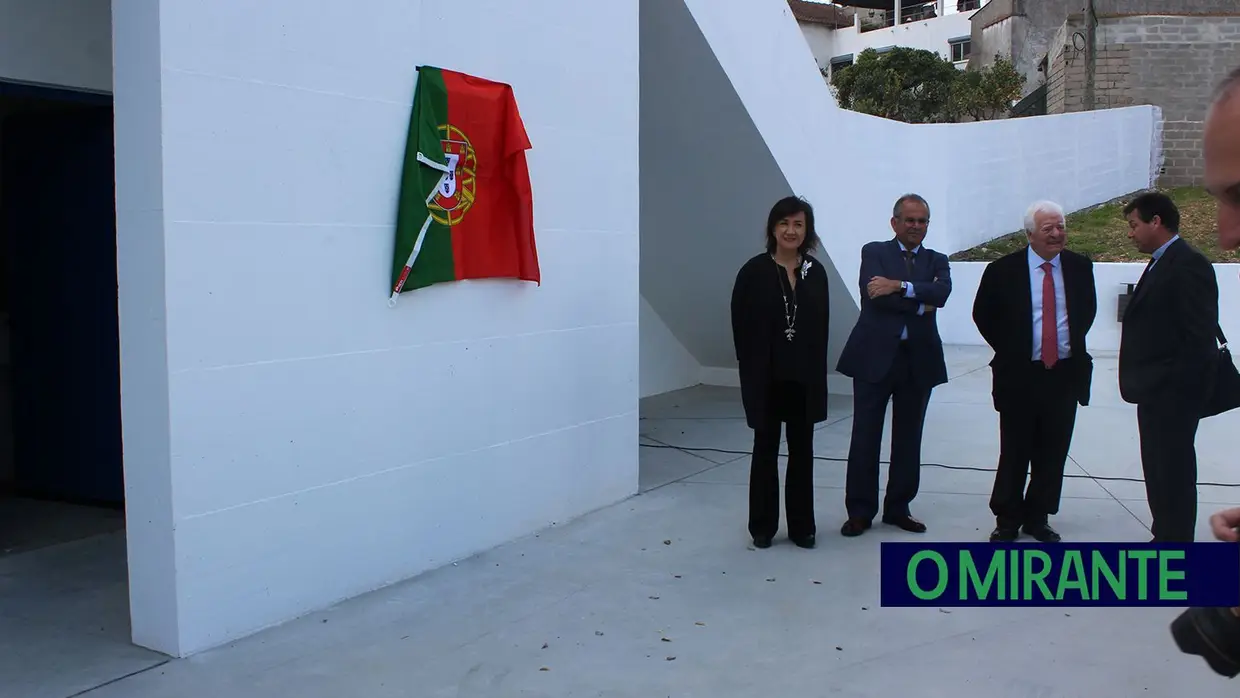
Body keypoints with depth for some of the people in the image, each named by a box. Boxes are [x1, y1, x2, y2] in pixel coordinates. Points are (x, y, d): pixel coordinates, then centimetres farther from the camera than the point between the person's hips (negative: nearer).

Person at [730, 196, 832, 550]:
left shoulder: (816, 272, 3)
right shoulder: (754, 271, -6)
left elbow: (822, 327, 4)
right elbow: (741, 327, -5)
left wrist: (817, 372, -2)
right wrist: (751, 372, -8)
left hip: (805, 378, 3)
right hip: (766, 377, -3)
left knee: (802, 451, 10)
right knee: (766, 451, 9)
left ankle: (802, 526, 21)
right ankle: (763, 526, 20)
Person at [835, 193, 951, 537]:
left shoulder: (937, 261, 13)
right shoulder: (874, 252, 5)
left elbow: (941, 292, -9)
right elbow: (875, 294, -14)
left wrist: (899, 285, -20)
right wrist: (920, 305, -10)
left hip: (918, 360, 3)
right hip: (874, 357, -3)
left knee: (908, 440, 10)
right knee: (865, 438, 1)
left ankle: (898, 508, 23)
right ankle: (860, 511, 11)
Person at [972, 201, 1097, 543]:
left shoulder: (1080, 267, 4)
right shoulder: (1002, 270, -6)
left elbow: (1089, 309, 19)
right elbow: (982, 315, 5)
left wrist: (1074, 343, 10)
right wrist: (1008, 350, 3)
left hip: (1065, 374, 3)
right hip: (1020, 375, -3)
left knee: (1053, 454, 9)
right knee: (1014, 453, 4)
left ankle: (1037, 517, 24)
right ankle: (1007, 520, 18)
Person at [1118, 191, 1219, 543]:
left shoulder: (1188, 265, -17)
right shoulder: (1161, 264, 14)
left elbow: (1200, 336, -21)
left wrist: (1178, 388, -20)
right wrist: (1140, 382, 11)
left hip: (1172, 394, -10)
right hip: (1157, 392, 10)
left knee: (1174, 472, -1)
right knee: (1158, 468, 18)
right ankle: (1165, 538, 30)